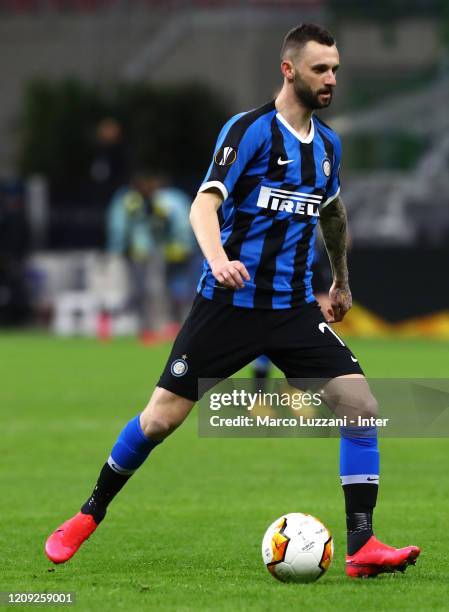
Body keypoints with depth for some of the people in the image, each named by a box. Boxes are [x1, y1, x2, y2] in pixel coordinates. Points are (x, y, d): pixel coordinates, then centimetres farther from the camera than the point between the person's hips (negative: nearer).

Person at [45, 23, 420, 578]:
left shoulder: (327, 144, 10)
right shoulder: (249, 129, -10)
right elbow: (205, 204, -21)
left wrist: (341, 279, 39)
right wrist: (217, 258, -40)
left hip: (294, 308, 5)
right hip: (228, 302, -5)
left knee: (361, 407, -13)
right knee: (160, 418, -2)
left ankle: (361, 547, -10)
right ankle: (89, 516, 20)